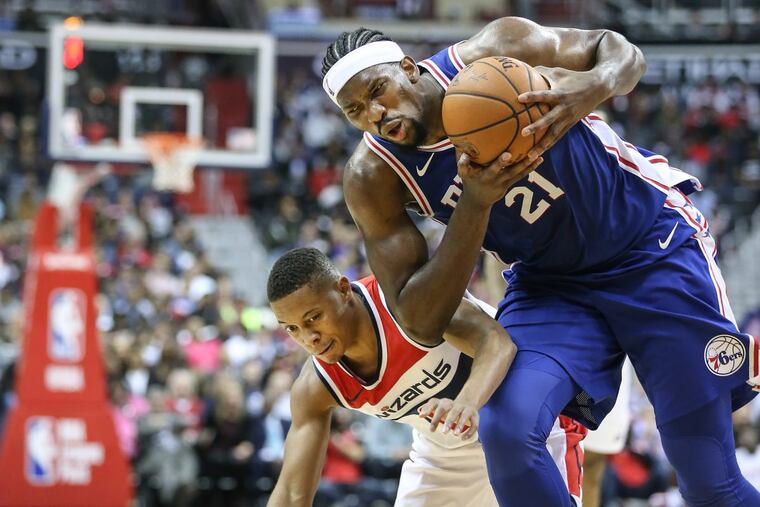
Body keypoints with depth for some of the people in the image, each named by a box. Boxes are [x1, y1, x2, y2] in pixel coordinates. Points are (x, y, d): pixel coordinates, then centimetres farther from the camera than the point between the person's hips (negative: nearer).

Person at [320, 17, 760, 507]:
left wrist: (593, 86, -30)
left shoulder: (497, 52, -19)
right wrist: (475, 203, -31)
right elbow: (420, 321, -18)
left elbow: (620, 49, -4)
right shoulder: (373, 178, -13)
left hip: (653, 244, -2)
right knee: (507, 432, -25)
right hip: (549, 283, 3)